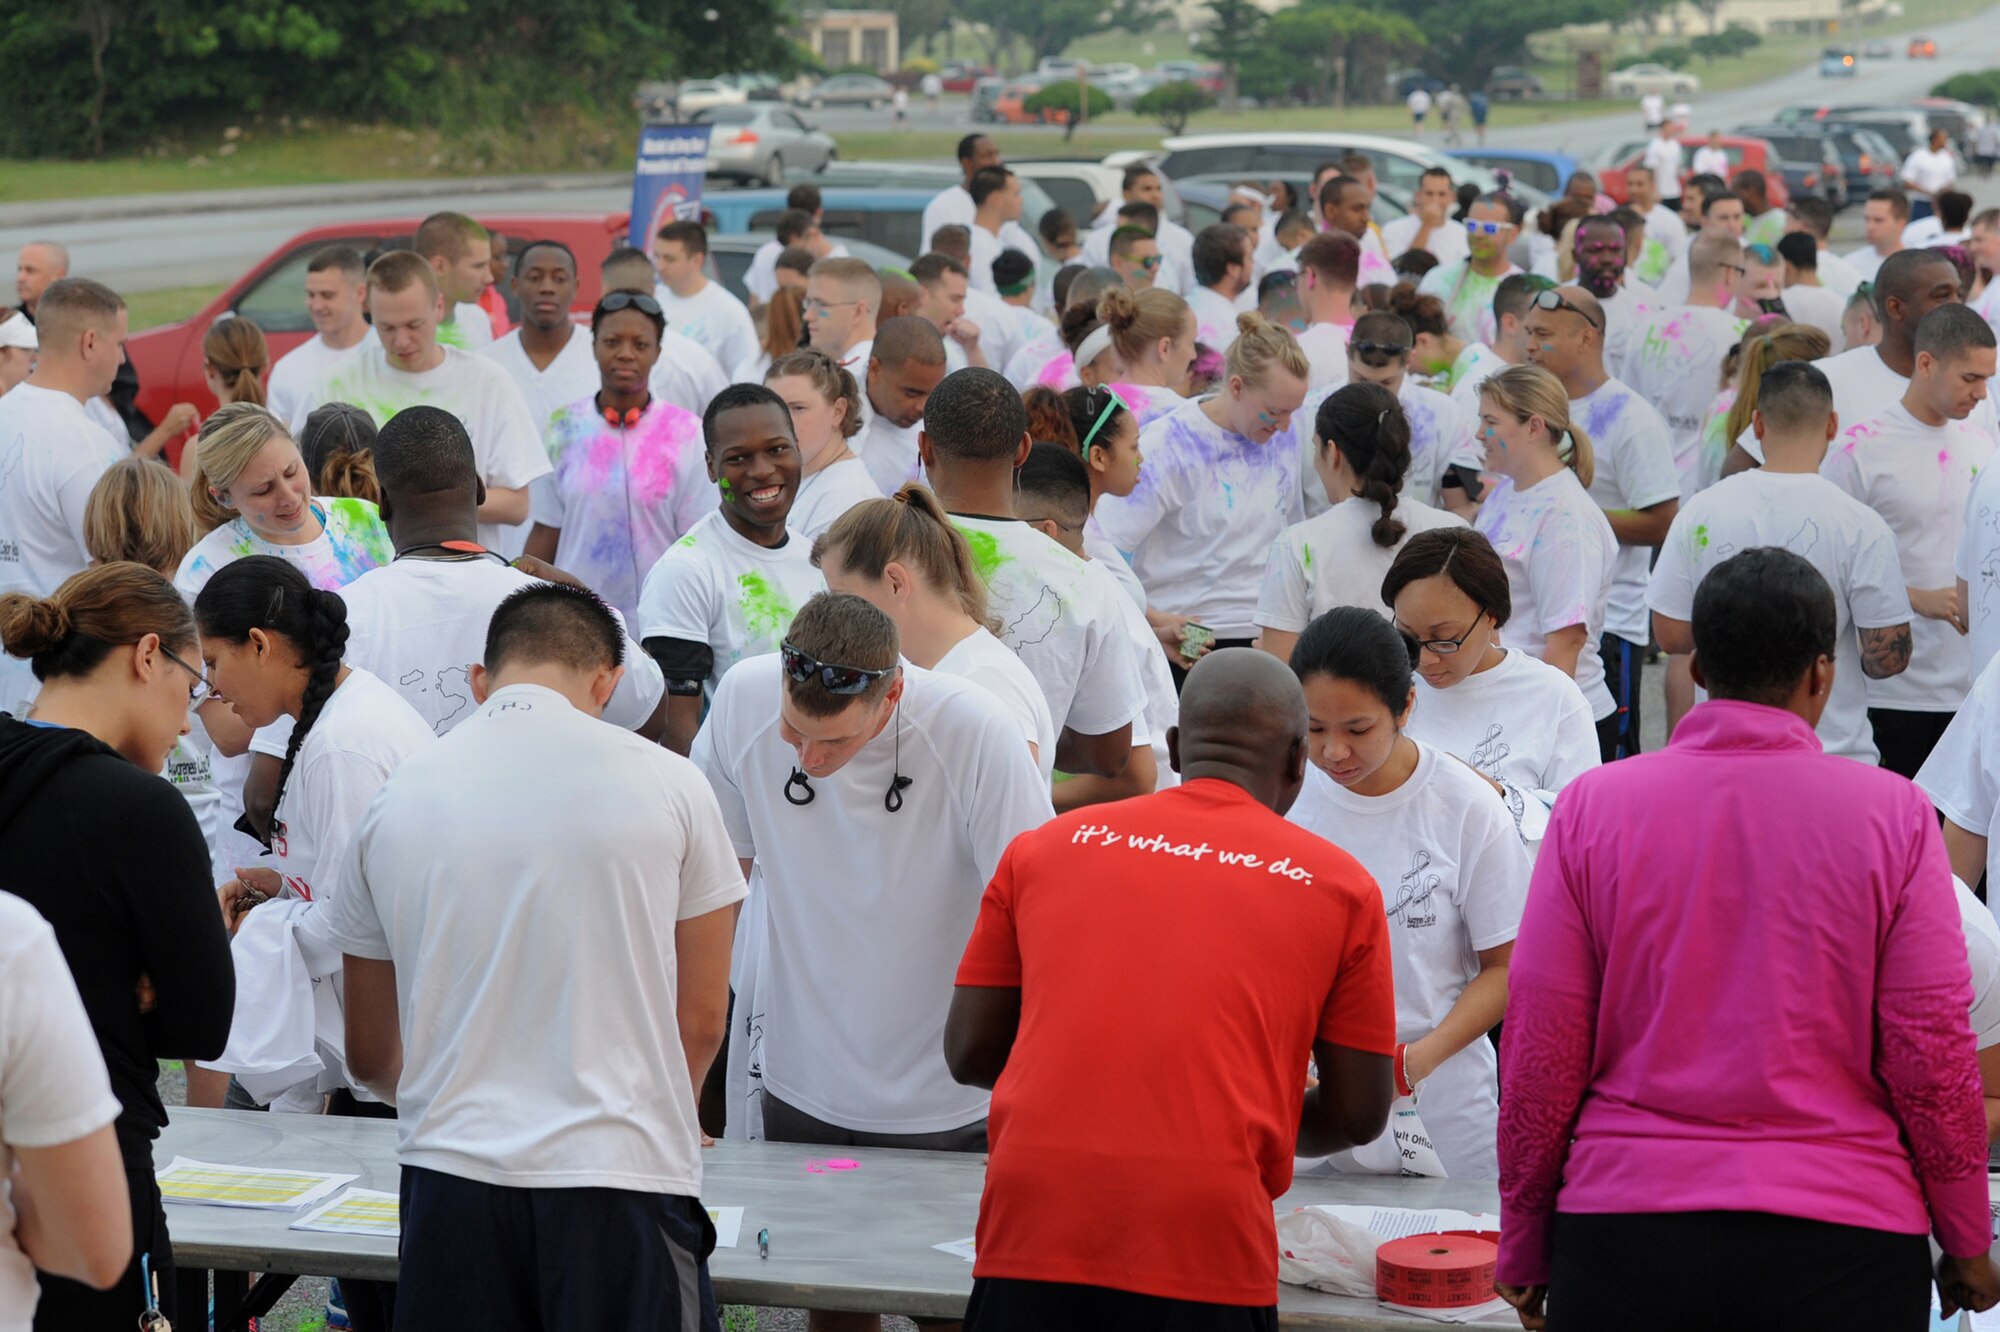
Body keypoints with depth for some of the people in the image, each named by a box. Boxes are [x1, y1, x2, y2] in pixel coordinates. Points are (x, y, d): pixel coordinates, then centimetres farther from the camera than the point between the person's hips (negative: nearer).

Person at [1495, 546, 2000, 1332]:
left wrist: (1523, 1244, 10)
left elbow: (1539, 1051, 0)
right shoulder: (1893, 816, -3)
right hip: (1843, 1235, -1)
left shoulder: (1593, 807, -1)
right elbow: (1932, 1053, -3)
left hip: (1622, 1233, 1)